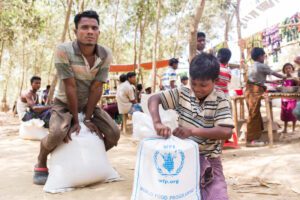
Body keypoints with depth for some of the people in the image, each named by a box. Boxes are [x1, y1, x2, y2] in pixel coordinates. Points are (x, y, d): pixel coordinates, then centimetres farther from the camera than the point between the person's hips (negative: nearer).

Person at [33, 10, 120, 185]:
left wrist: (88, 118, -14)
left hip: (89, 104, 4)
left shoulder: (106, 55, -16)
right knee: (58, 134, -32)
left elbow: (96, 88, -14)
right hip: (64, 103, -4)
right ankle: (41, 164, 1)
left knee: (114, 134, -10)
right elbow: (70, 87, -25)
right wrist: (75, 120, -21)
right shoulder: (64, 50, -26)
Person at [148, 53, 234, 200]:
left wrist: (193, 131, -29)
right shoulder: (182, 93, -3)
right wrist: (157, 123, -25)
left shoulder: (220, 101, -10)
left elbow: (226, 132, -20)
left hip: (208, 159, -2)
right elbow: (154, 99, -6)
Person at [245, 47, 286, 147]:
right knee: (253, 115, -7)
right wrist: (284, 77, 23)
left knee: (255, 115, 14)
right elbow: (274, 73, 5)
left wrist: (271, 82, 32)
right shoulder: (262, 66, -6)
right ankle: (251, 140, -5)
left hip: (250, 91, 9)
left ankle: (254, 137, 21)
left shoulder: (252, 66, 20)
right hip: (255, 92, -9)